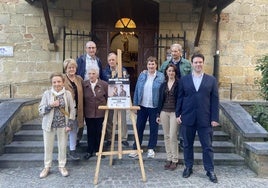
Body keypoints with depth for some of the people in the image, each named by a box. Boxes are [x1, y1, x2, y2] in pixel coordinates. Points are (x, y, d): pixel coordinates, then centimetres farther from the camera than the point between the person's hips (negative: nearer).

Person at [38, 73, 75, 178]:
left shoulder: (68, 94, -4)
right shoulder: (47, 94, -4)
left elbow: (72, 110, -1)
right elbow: (40, 110, -4)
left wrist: (70, 124, -7)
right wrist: (50, 105, -20)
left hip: (63, 125, 0)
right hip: (49, 124, 1)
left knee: (62, 146, 10)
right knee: (48, 146, 11)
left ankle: (62, 166, 26)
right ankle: (47, 167, 28)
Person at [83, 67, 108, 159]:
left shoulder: (104, 84, -6)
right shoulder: (84, 85, -1)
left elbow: (108, 97, 0)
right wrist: (83, 110, 7)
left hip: (100, 113, -1)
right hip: (88, 113, 2)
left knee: (99, 132, 8)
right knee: (90, 132, 10)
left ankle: (99, 150, 24)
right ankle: (90, 151, 23)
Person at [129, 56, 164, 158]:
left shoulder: (161, 76, -3)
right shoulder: (142, 75, 4)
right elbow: (137, 90, 5)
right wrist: (135, 105, 2)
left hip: (154, 107, -2)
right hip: (142, 106, 2)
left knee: (153, 128, 9)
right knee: (139, 127, 8)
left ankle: (151, 149, 24)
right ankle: (136, 148, 20)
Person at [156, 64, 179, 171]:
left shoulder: (179, 84, -3)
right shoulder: (163, 85, 10)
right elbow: (160, 100, 12)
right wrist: (158, 114, 9)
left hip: (174, 112, -4)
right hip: (164, 112, 5)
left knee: (173, 137, -5)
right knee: (166, 136, 9)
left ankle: (175, 160, 8)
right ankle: (169, 158, 20)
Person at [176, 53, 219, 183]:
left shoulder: (211, 80, 5)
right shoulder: (184, 80, 6)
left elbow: (215, 100, 2)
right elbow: (180, 98, 7)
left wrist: (214, 118, -3)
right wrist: (178, 114, 1)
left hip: (205, 119, -1)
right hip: (187, 118, 1)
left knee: (207, 146, 6)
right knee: (187, 145, 11)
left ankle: (210, 170, 20)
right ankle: (188, 167, 27)